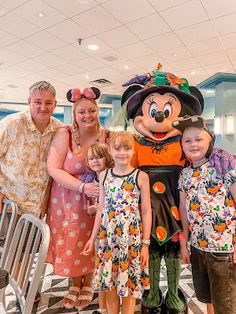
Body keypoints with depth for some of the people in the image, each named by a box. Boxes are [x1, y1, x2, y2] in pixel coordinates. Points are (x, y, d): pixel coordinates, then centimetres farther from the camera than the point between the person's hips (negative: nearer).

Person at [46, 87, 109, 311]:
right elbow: (53, 169, -16)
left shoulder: (106, 136, -6)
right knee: (71, 243, 11)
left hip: (96, 200, 1)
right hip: (68, 201, 0)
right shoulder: (64, 135, -12)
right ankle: (76, 284, 39)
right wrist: (82, 187, -25)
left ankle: (88, 285, 38)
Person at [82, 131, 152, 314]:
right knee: (109, 285, 14)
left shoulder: (141, 177, -5)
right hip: (108, 237, 3)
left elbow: (146, 212, -3)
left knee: (129, 286, 10)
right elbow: (101, 209, 8)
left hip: (132, 238, -2)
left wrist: (145, 243, -5)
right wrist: (93, 238, 9)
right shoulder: (104, 176, 3)